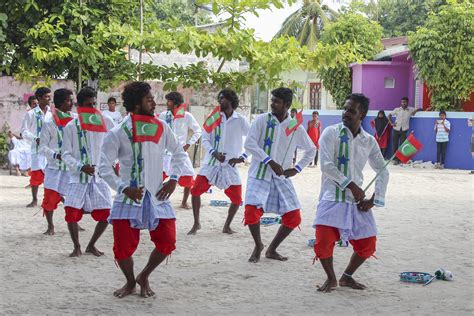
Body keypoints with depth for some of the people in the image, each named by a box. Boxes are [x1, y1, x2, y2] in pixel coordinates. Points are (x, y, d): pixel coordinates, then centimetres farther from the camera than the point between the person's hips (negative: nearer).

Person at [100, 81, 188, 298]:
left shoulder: (161, 127, 1)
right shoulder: (118, 133, -10)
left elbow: (179, 153, 12)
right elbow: (104, 167, -9)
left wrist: (173, 179, 0)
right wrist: (124, 189, -19)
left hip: (157, 196, 3)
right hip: (129, 198, -3)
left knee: (167, 242, -3)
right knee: (123, 247, -4)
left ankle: (144, 277, 24)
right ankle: (130, 283, 26)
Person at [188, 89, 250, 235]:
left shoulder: (240, 120, -3)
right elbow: (205, 139, -1)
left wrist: (242, 157, -10)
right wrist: (214, 153, -19)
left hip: (230, 165, 0)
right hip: (211, 163, 1)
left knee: (237, 199, -1)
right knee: (195, 190, -11)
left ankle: (227, 226, 21)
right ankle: (196, 223, 6)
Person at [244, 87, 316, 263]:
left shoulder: (296, 128, 2)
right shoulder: (262, 120, -5)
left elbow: (311, 150, 16)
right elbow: (249, 144, -12)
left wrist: (297, 168, 4)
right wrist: (270, 162, -19)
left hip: (281, 178, 3)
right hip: (259, 175, -3)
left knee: (293, 218, -2)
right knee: (252, 211, -21)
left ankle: (272, 250, 20)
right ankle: (258, 246, 8)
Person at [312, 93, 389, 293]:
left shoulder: (369, 141, 6)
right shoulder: (331, 133, -6)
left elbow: (382, 171, 14)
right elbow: (326, 164, -17)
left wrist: (374, 200, 3)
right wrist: (351, 186, -20)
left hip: (357, 201, 4)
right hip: (332, 199, -4)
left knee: (367, 245, 4)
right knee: (323, 241, -17)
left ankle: (347, 277, 29)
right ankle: (331, 278, 11)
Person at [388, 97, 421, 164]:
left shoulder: (410, 109, 2)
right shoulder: (397, 109, 3)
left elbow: (420, 109, 10)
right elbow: (389, 115, 10)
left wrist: (415, 111, -10)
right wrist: (391, 123, -2)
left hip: (404, 130, -1)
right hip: (396, 129, 1)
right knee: (395, 145, 2)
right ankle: (395, 159, 12)